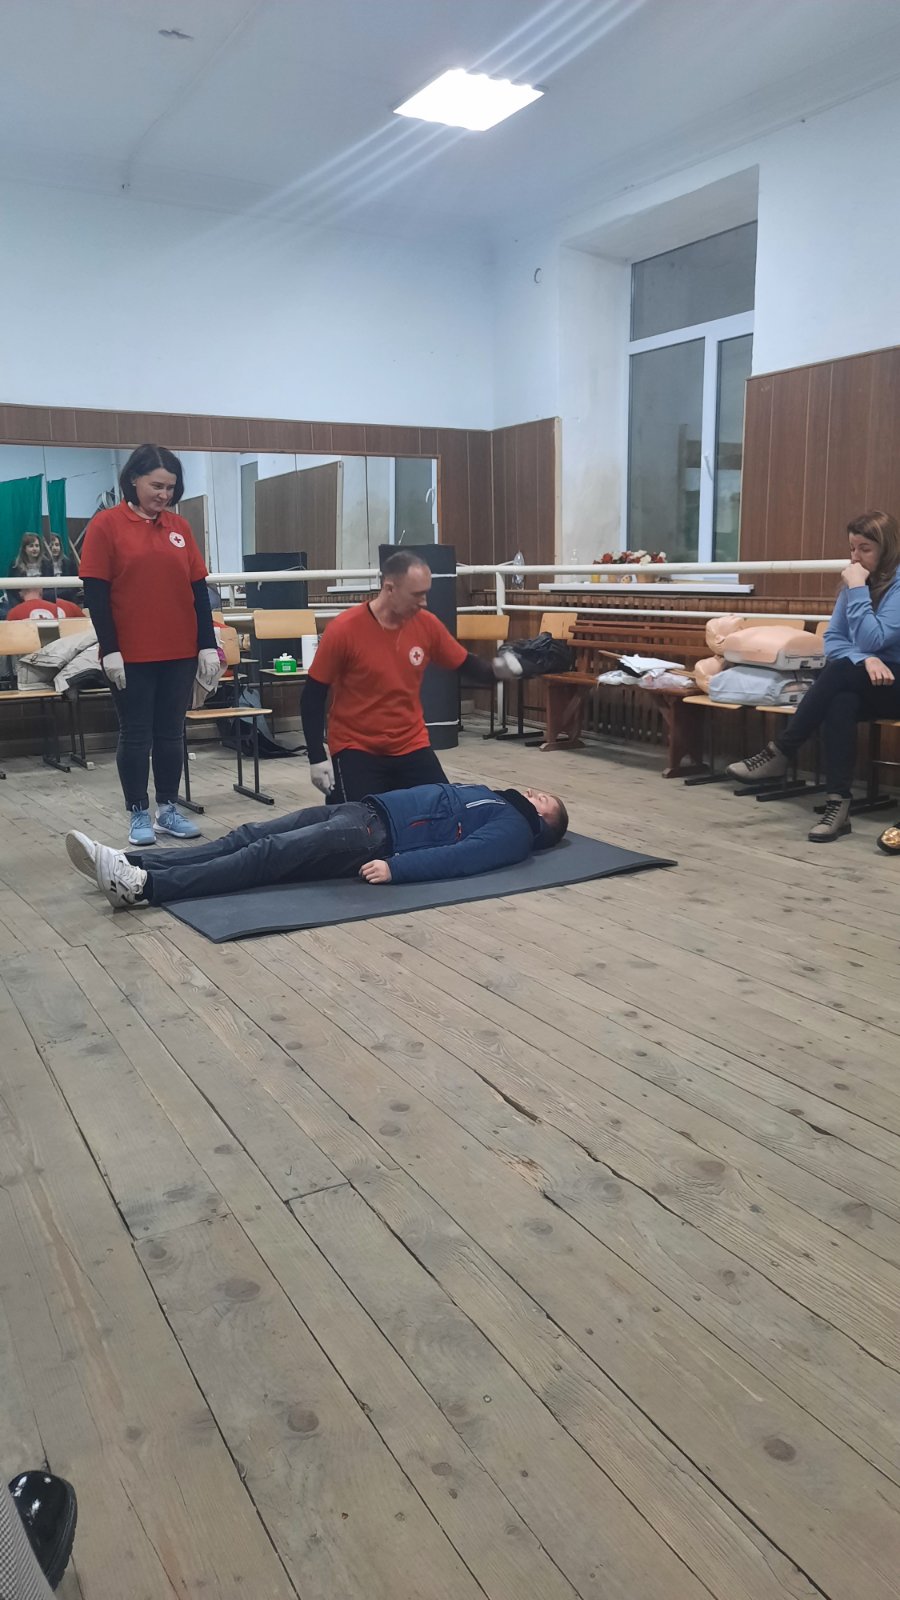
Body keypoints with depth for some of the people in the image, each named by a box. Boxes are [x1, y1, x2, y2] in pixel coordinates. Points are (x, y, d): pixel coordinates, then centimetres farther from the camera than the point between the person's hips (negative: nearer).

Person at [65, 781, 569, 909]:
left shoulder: (514, 828, 1)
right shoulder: (490, 795, 30)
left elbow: (460, 856, -16)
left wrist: (395, 867, -27)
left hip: (377, 840, -9)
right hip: (366, 808, 9)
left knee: (272, 854, -24)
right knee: (249, 836, -7)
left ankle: (142, 886, -33)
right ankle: (131, 862, -16)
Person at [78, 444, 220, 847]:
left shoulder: (179, 526, 7)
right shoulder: (106, 524, -4)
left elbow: (198, 589, 8)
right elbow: (95, 592, -7)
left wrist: (207, 645, 3)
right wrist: (109, 649, -12)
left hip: (180, 652, 4)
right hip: (130, 654, -3)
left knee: (170, 733, 11)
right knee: (135, 735, 5)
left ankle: (168, 809, 22)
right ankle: (139, 814, 15)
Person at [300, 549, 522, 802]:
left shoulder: (426, 624, -5)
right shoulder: (343, 630, -16)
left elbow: (465, 664, 9)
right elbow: (312, 697, -9)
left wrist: (496, 669, -13)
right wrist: (317, 758, -12)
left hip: (412, 746, 4)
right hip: (356, 750, -4)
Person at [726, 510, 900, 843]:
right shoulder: (857, 581, 9)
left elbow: (873, 641, -21)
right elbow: (833, 641, 1)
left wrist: (857, 589, -18)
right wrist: (865, 660, -19)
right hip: (859, 686, 5)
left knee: (841, 669, -35)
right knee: (839, 702, -33)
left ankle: (778, 754, -28)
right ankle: (837, 805, -40)